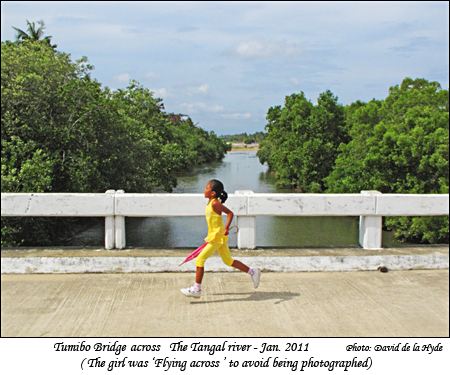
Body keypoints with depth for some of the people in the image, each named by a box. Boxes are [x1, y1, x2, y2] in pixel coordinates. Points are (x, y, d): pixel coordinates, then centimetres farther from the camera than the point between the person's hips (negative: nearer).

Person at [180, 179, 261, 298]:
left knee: (200, 260, -5)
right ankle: (252, 272, 23)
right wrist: (209, 236, 22)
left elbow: (230, 213, -24)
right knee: (228, 261, 17)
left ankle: (197, 289, 1)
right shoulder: (211, 203, 9)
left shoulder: (215, 203, -19)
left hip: (217, 238, -10)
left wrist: (226, 228, -32)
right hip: (217, 238, 10)